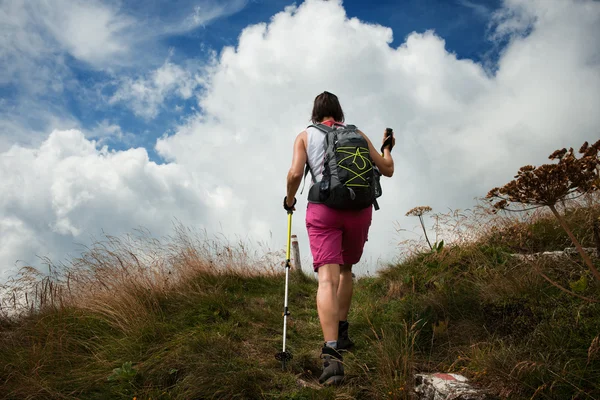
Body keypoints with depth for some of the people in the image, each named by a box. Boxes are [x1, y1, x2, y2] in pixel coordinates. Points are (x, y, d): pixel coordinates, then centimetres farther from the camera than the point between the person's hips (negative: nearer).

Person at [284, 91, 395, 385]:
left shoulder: (305, 136, 12)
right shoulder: (358, 135, 17)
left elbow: (295, 174, -3)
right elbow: (387, 170, 18)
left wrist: (289, 199, 15)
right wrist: (388, 149, 38)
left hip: (323, 208, -2)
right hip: (359, 209, 3)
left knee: (327, 278, -12)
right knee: (345, 268, 25)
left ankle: (331, 353, -27)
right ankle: (341, 332, 24)